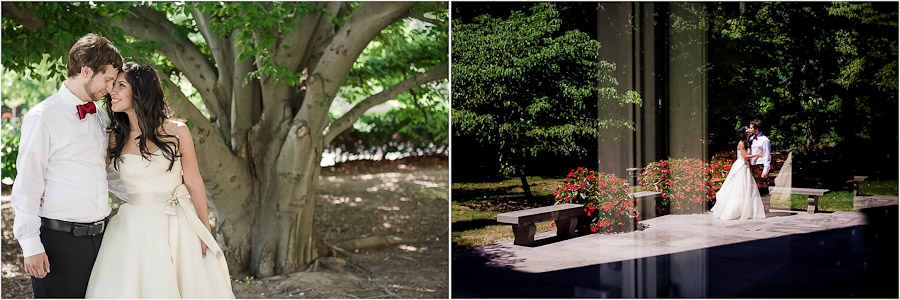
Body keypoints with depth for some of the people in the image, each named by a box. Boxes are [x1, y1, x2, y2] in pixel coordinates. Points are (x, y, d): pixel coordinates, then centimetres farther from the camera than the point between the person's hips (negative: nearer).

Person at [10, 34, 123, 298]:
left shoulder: (100, 118, 13)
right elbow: (26, 186, -8)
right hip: (59, 239, -6)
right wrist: (31, 245, -11)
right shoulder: (43, 117, -7)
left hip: (100, 235, 6)